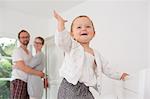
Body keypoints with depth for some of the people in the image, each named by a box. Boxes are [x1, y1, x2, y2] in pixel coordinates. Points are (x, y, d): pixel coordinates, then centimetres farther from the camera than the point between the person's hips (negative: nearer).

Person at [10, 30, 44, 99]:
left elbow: (33, 67, 20)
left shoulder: (29, 53, 19)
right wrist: (38, 73, -13)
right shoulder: (17, 51, -8)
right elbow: (23, 68, -18)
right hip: (18, 82, -8)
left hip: (26, 83, 8)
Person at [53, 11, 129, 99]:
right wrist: (61, 23, -28)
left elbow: (106, 68, 25)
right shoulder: (72, 46, -2)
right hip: (70, 88, -5)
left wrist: (119, 75, 31)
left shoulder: (96, 54, 13)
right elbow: (61, 41, -22)